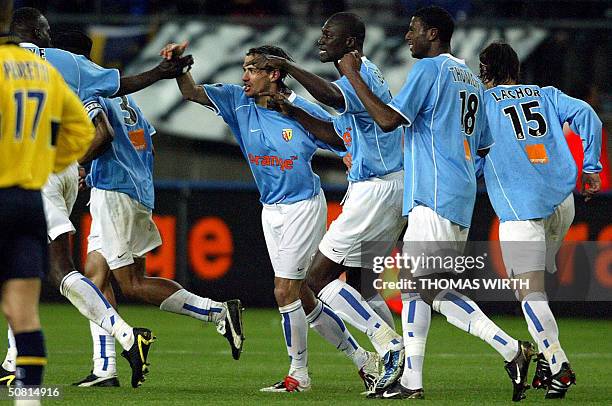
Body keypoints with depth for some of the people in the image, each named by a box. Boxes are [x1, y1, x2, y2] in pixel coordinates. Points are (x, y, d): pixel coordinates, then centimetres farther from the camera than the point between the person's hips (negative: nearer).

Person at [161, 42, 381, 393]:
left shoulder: (306, 112, -14)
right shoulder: (240, 102, -1)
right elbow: (191, 92, -4)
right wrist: (178, 64, -23)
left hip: (304, 207, -6)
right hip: (271, 210, 6)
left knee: (285, 292, -11)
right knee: (302, 297, 8)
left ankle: (299, 373, 4)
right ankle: (361, 358, 21)